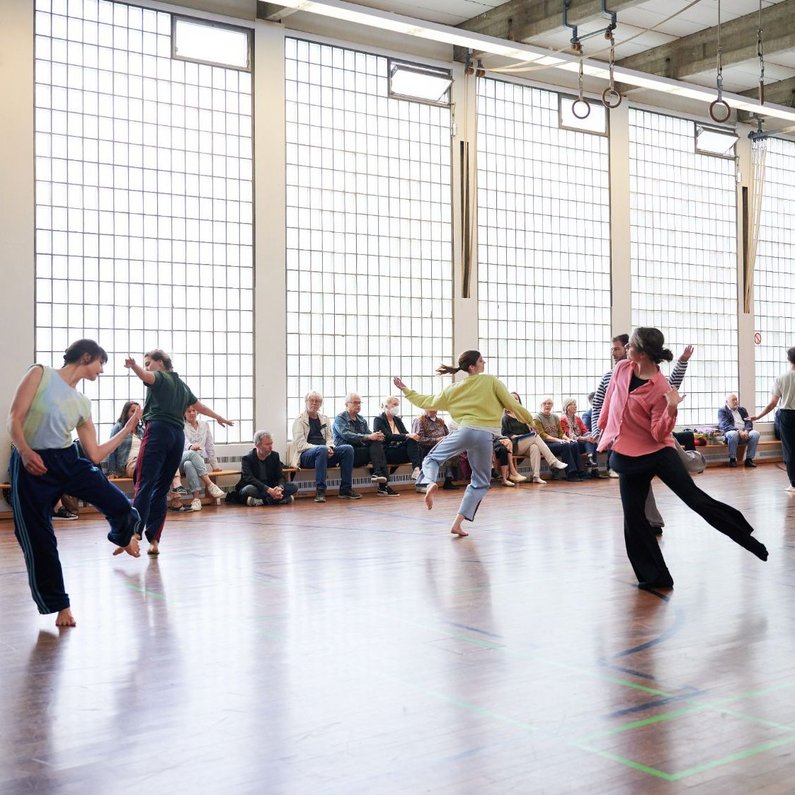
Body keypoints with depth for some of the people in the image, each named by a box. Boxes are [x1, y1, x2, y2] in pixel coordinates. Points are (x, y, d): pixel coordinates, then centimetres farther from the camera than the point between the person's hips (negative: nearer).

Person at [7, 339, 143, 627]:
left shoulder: (82, 403, 12)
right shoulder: (40, 374, -2)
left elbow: (95, 454, 9)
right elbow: (14, 419, -9)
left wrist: (127, 429, 12)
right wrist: (25, 452, -25)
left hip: (68, 461, 4)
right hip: (30, 466, -4)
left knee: (121, 506, -10)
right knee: (38, 540, 0)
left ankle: (123, 537, 27)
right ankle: (59, 604, 17)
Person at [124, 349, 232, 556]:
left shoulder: (159, 377, 7)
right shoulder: (182, 385, 27)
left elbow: (146, 376, -18)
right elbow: (200, 406, 41)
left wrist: (134, 366, -39)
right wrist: (218, 417, 59)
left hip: (158, 431, -7)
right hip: (178, 436, 7)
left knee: (144, 483, -15)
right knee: (161, 489, 8)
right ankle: (154, 540, 2)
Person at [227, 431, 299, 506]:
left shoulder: (275, 456, 5)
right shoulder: (247, 459, -10)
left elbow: (280, 476, -1)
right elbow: (249, 479, -25)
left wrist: (280, 488, -27)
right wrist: (268, 490, -39)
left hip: (271, 489, 5)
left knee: (293, 487, -18)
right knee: (250, 489, -38)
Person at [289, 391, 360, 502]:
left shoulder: (324, 419, 21)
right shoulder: (299, 420, 3)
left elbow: (330, 438, 17)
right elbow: (300, 444, -7)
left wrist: (330, 447, -9)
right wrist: (322, 448, -19)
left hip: (325, 453, 6)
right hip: (305, 455, -5)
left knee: (348, 449, -20)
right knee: (321, 450, -39)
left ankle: (345, 489, -19)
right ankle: (320, 491, -39)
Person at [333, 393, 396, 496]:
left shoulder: (361, 419, 23)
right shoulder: (340, 418, 1)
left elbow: (369, 434, 13)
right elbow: (347, 435, -16)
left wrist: (377, 436, -13)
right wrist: (368, 437, -26)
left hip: (362, 451, 6)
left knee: (377, 443, -25)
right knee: (377, 450, -26)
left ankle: (378, 473, -34)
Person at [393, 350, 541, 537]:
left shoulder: (454, 389, 12)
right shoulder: (491, 381, 3)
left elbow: (429, 402, 20)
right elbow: (512, 404, 4)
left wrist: (405, 390, 32)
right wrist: (530, 418, 20)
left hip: (464, 430, 1)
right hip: (485, 435, -1)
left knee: (432, 458, 18)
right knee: (480, 482, 12)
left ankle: (430, 482, -18)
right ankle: (457, 523, 5)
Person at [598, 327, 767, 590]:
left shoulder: (660, 388, -17)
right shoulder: (621, 369, -1)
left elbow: (659, 434, -17)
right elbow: (609, 400, 18)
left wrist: (672, 409, -32)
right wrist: (603, 429, 28)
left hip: (658, 452, -5)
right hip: (627, 456, 5)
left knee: (695, 498, -6)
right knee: (633, 517, 3)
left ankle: (748, 538, 11)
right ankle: (654, 576, 15)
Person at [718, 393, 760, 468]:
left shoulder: (742, 409, 22)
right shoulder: (722, 410, 5)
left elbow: (749, 422, 11)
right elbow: (725, 425, -9)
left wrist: (746, 431, -13)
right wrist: (738, 431, -22)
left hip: (744, 432, 4)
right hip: (731, 432, -4)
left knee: (755, 433, -25)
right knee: (733, 434, -39)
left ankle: (749, 459, -19)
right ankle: (732, 459, -23)